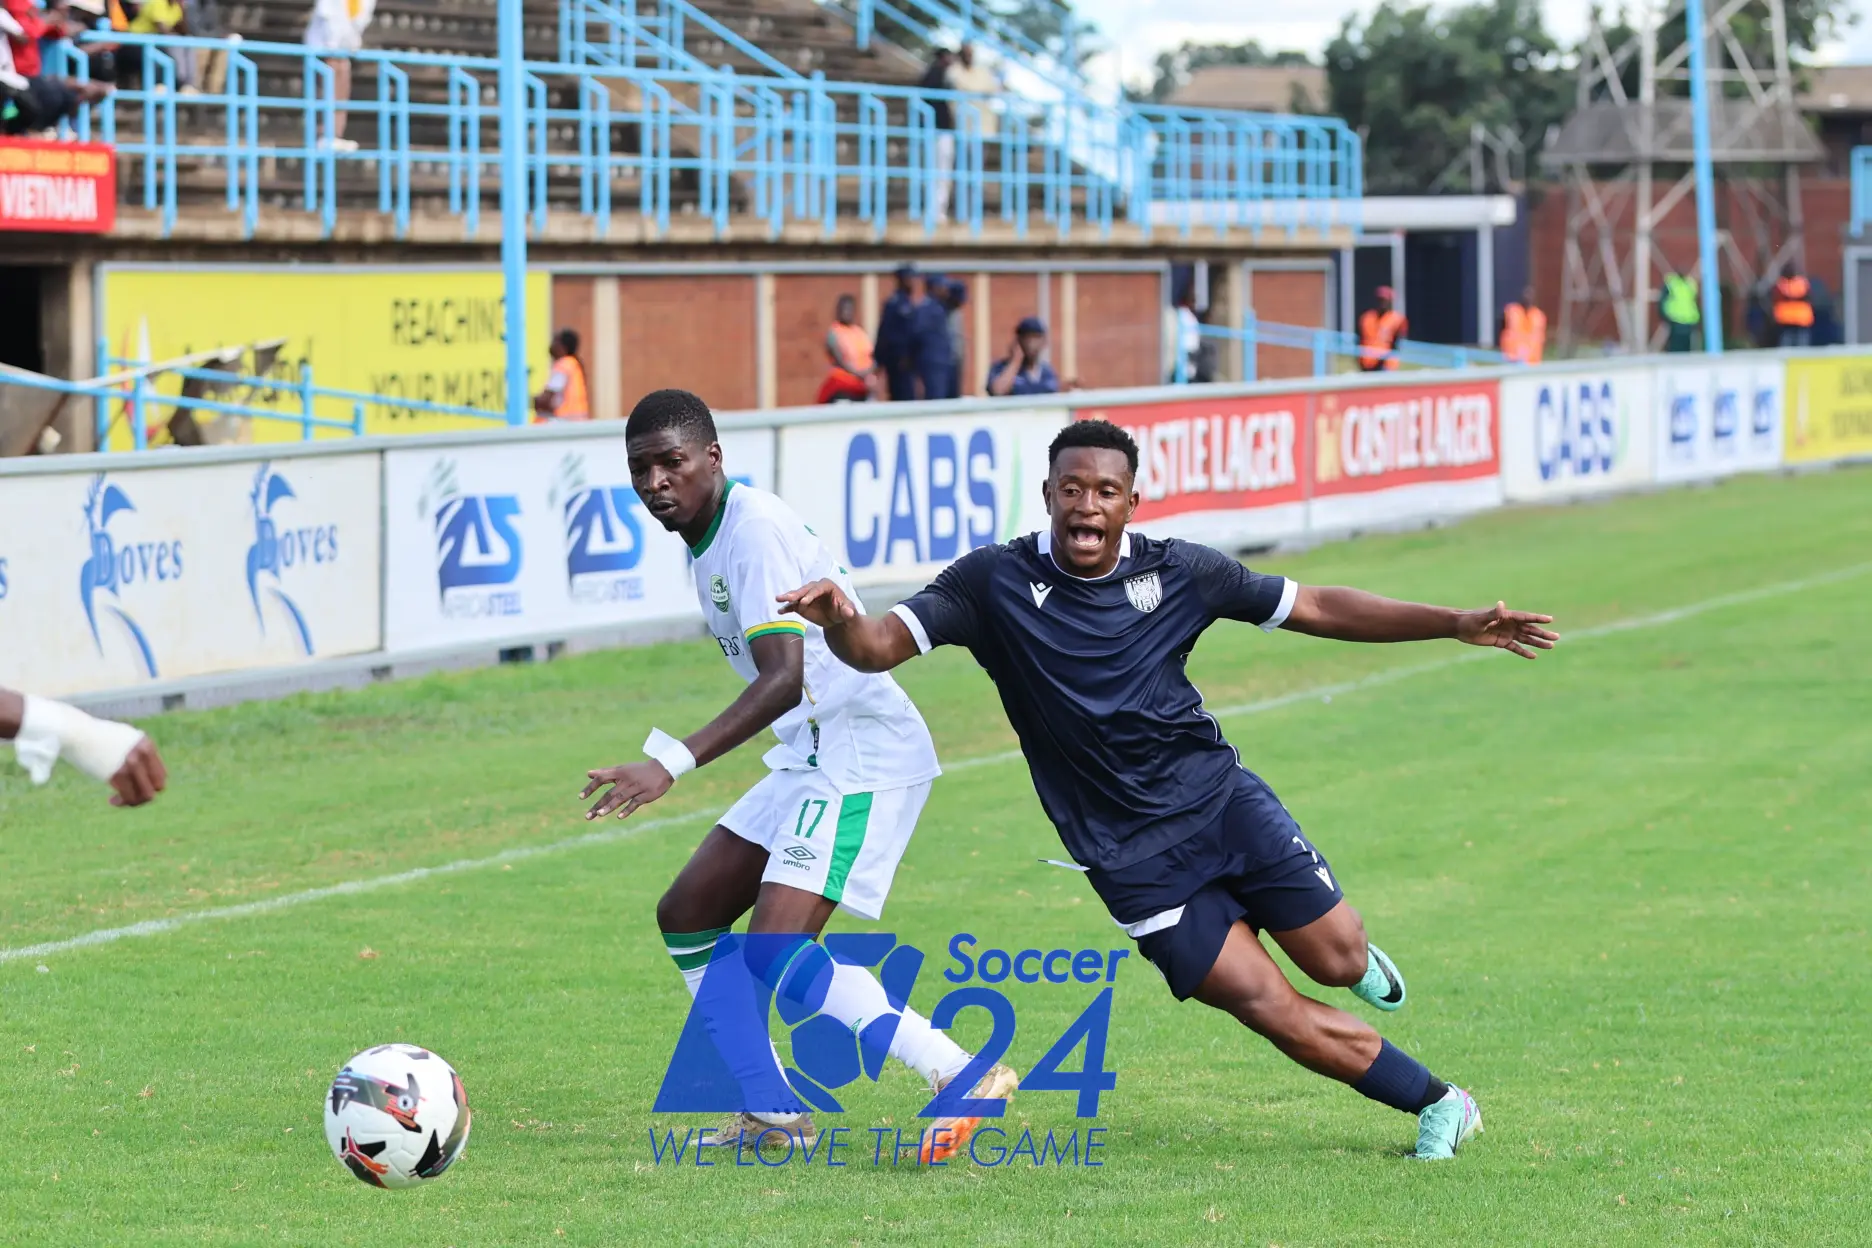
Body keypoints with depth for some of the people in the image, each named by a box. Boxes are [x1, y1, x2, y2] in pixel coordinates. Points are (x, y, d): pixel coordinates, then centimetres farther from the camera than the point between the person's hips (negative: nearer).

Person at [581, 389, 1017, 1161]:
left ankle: (964, 1076, -18)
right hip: (810, 759, 11)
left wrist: (672, 765, -37)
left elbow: (785, 678, -30)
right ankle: (772, 1113, 17)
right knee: (686, 916, 12)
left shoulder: (755, 529, -19)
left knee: (777, 953, -20)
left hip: (863, 759, -11)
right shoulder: (704, 538, 11)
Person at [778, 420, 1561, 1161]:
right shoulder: (996, 582, -9)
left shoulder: (1177, 571, -3)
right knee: (1272, 1011, -7)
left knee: (1338, 963, -1)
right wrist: (839, 621, -38)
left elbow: (1317, 609, 4)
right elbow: (878, 647, -13)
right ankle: (1434, 1103, 11)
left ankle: (1358, 957, 38)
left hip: (1220, 799, 2)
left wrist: (1457, 625, -1)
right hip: (1133, 862, -2)